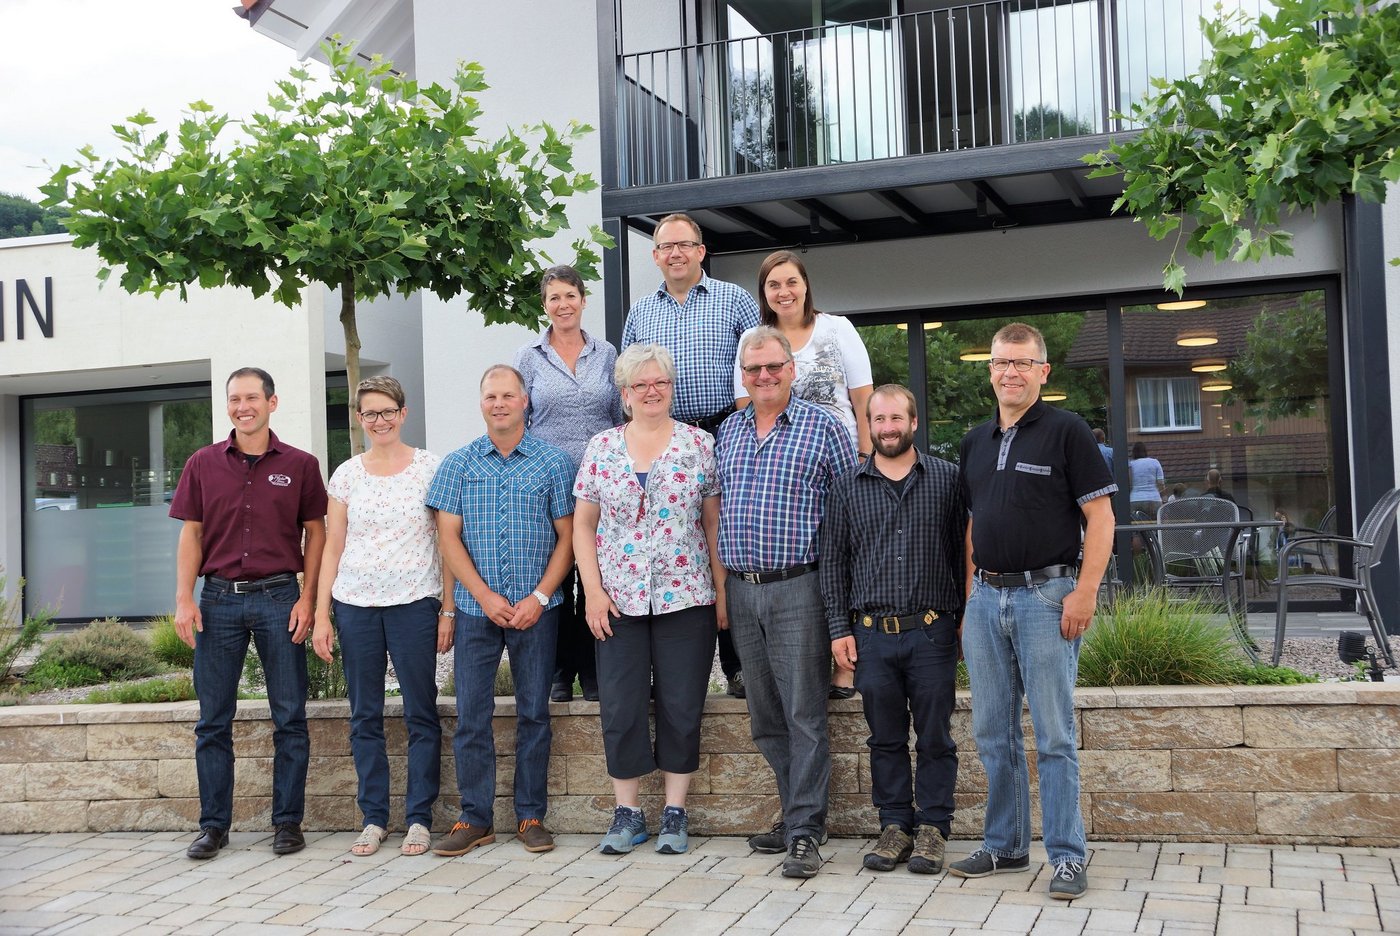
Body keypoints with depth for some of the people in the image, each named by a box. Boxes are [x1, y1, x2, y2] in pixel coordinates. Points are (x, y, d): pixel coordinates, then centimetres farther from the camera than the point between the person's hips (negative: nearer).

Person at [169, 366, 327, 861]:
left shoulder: (300, 465, 3)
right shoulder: (203, 464, 8)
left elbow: (316, 533, 5)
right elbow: (191, 534, 9)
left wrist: (307, 598, -4)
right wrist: (184, 599, -1)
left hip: (278, 598, -1)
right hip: (219, 599, 2)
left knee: (289, 717, 2)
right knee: (213, 720, 5)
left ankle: (288, 821, 13)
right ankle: (213, 825, 14)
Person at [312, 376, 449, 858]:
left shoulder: (430, 467, 1)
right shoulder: (346, 474, 8)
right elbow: (332, 548, 10)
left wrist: (448, 609, -5)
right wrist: (321, 614, 4)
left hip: (415, 603, -3)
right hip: (355, 605, 3)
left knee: (420, 715, 0)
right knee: (364, 716, 7)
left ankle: (419, 819, 9)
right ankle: (373, 818, 15)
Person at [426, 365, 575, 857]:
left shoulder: (553, 463, 2)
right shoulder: (458, 464, 5)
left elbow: (567, 536, 1)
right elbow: (449, 537, 1)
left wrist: (539, 597, -9)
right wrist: (486, 596, -9)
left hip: (536, 608, -1)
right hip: (476, 608, 1)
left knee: (534, 711, 5)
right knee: (471, 715, 1)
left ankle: (531, 816, 14)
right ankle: (475, 817, 11)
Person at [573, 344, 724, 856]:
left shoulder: (699, 444, 3)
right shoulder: (601, 448, 6)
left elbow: (714, 522, 4)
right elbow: (582, 524, 7)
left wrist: (722, 589, -1)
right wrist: (593, 590, -2)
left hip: (686, 598, -1)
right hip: (618, 600, 1)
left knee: (681, 706, 2)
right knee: (620, 707, 2)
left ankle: (675, 812, 15)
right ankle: (627, 812, 15)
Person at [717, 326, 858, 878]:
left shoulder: (821, 427, -2)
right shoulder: (728, 431, 13)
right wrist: (721, 577, 14)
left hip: (797, 588, -6)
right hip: (740, 589, 6)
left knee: (804, 713, -5)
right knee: (765, 716, 11)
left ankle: (805, 832, -1)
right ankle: (797, 813, 22)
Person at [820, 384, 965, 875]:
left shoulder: (946, 479, 5)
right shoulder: (848, 487, 9)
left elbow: (964, 551, 6)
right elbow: (833, 562, 9)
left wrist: (966, 619, 2)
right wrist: (839, 629, 3)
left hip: (933, 632, -1)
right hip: (872, 633, 2)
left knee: (935, 738, 4)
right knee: (886, 738, 9)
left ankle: (932, 828, 14)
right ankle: (895, 825, 19)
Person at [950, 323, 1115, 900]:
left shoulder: (1065, 430, -4)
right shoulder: (976, 442, 15)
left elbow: (1101, 517, -8)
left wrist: (1085, 592, -16)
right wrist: (970, 597, 14)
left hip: (1046, 596, -6)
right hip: (986, 598, 6)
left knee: (1053, 737, -3)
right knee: (992, 734, 10)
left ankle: (1067, 857, 5)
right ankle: (1004, 846, 21)